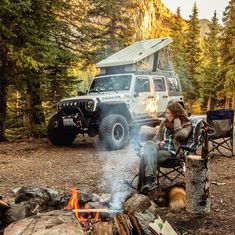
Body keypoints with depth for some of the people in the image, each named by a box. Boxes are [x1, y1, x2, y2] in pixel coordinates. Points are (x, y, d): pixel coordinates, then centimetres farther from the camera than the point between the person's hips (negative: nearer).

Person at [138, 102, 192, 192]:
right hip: (160, 148, 5)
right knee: (149, 144, -31)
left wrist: (177, 121, -6)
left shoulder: (186, 125, 4)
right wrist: (158, 143, 0)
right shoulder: (165, 122, 20)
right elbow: (157, 137, 23)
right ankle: (149, 178, -40)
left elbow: (180, 135, -18)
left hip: (171, 152, -5)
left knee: (147, 155, -31)